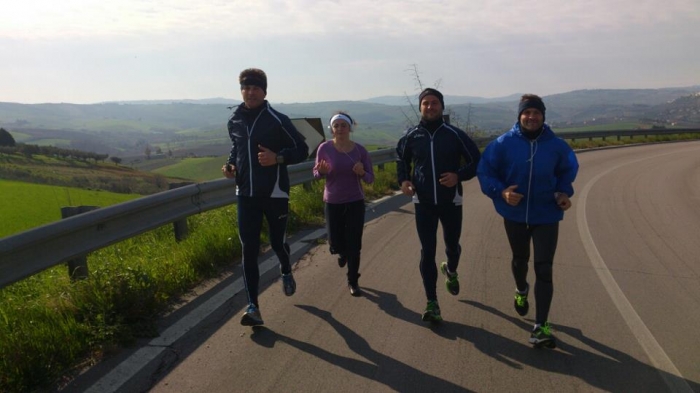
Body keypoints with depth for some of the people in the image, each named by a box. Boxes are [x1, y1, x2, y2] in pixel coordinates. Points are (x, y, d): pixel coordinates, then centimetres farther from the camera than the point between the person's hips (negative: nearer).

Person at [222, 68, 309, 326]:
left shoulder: (277, 120, -8)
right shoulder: (234, 122, 6)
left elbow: (302, 150, -4)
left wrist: (277, 158, -21)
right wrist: (230, 165, 3)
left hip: (275, 194, -3)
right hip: (245, 194, 3)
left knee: (277, 242, 10)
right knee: (248, 249, -3)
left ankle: (286, 272, 46)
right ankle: (253, 307, 2)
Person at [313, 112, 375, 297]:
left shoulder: (360, 150, -7)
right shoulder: (325, 148, -9)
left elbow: (370, 178, -1)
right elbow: (316, 174, 2)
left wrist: (362, 173, -23)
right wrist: (322, 171, -22)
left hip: (355, 203, 0)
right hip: (333, 203, 0)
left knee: (354, 246, 1)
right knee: (336, 244, 5)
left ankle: (353, 282, 20)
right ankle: (342, 252, 43)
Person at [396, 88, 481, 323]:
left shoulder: (455, 134, -6)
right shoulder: (411, 136, -1)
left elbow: (476, 161, -1)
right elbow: (402, 160, 17)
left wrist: (459, 175, -18)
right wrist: (403, 180, -1)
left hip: (451, 201, 0)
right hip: (423, 203, 0)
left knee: (452, 245, 16)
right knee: (427, 252, -1)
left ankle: (451, 271, 52)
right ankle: (432, 303, 8)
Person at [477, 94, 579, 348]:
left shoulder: (556, 145, -5)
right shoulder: (504, 143, -10)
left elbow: (568, 170, 13)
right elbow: (485, 172, -6)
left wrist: (564, 192, -3)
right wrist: (500, 191, -23)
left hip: (546, 216, 0)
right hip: (515, 214, 1)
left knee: (544, 270, -7)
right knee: (520, 259, 23)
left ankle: (540, 327, -3)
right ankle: (521, 291, 56)